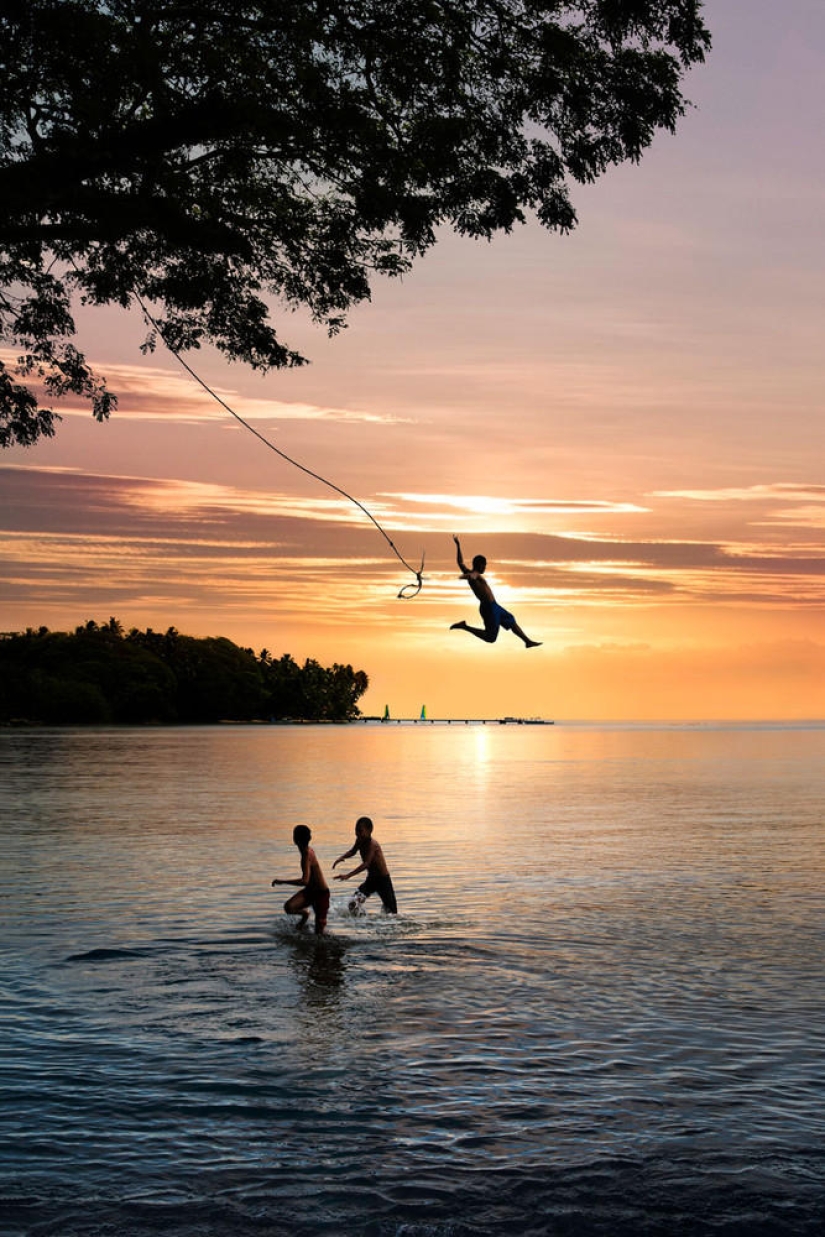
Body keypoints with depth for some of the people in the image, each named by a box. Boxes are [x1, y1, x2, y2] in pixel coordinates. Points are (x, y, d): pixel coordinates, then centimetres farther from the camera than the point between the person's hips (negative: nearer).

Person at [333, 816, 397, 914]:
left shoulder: (372, 844, -26)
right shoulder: (359, 841, -3)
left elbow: (366, 864, -36)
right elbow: (352, 852, 14)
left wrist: (348, 875, -45)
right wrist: (342, 857, -9)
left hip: (383, 880, -7)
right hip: (371, 879, 7)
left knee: (390, 912, -1)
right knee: (353, 903, -7)